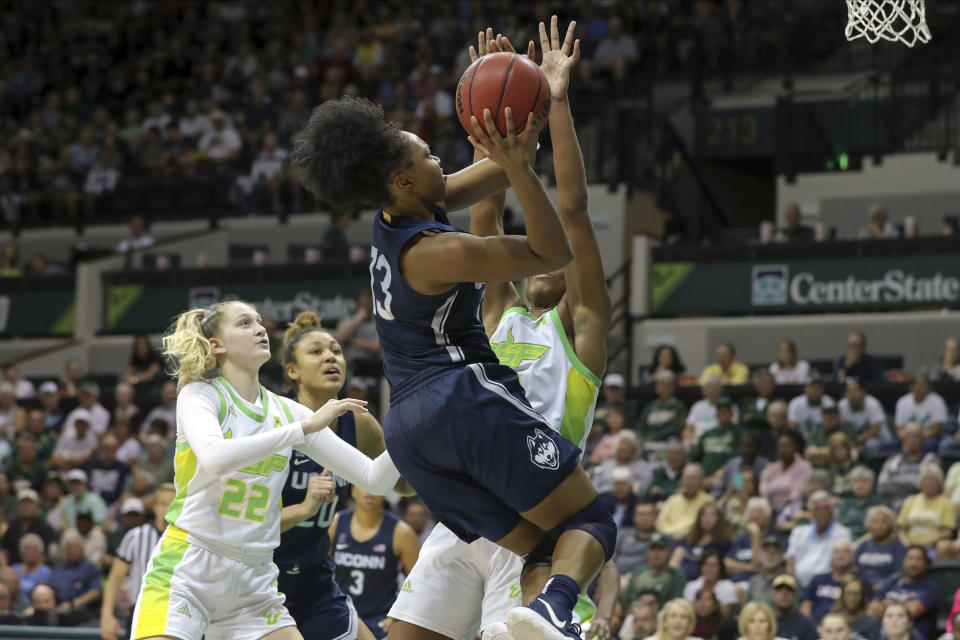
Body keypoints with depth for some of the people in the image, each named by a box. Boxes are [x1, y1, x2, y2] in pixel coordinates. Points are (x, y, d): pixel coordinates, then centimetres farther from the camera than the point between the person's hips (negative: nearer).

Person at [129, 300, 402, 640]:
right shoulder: (198, 395, -3)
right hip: (185, 570, -5)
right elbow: (215, 458, -27)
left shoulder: (288, 412, 9)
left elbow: (374, 478, 7)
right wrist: (306, 426, -26)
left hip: (254, 581, 5)